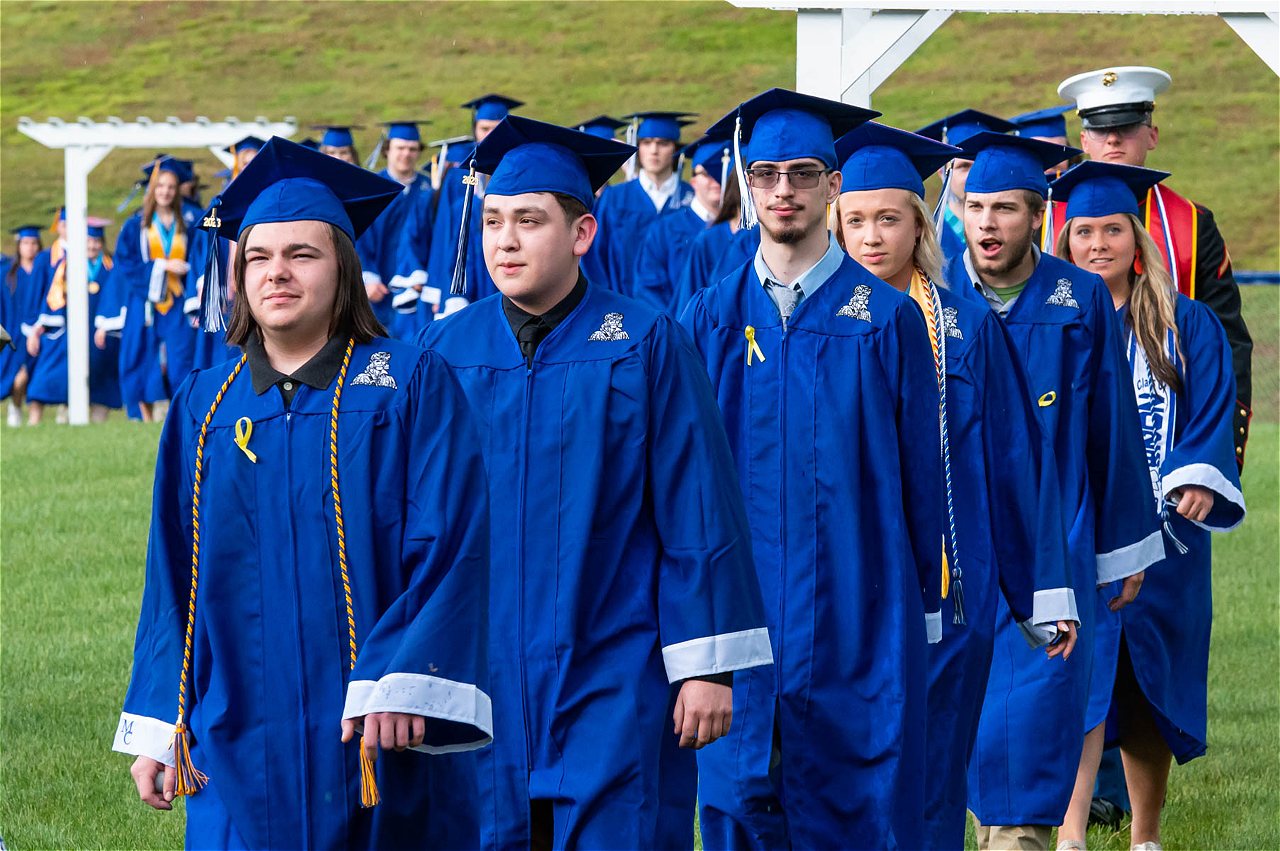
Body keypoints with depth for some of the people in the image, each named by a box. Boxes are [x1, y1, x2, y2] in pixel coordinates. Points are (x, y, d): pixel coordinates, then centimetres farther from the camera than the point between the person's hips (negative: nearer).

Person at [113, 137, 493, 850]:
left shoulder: (413, 386, -1)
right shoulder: (204, 407, 10)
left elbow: (453, 545, -9)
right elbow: (173, 579, 11)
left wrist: (402, 682, -20)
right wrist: (159, 725, 6)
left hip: (380, 740, -3)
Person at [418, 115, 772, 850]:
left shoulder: (646, 346, -3)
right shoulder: (447, 351, 5)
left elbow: (697, 515, -4)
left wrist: (706, 665, -7)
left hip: (614, 685, -3)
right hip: (482, 675, 3)